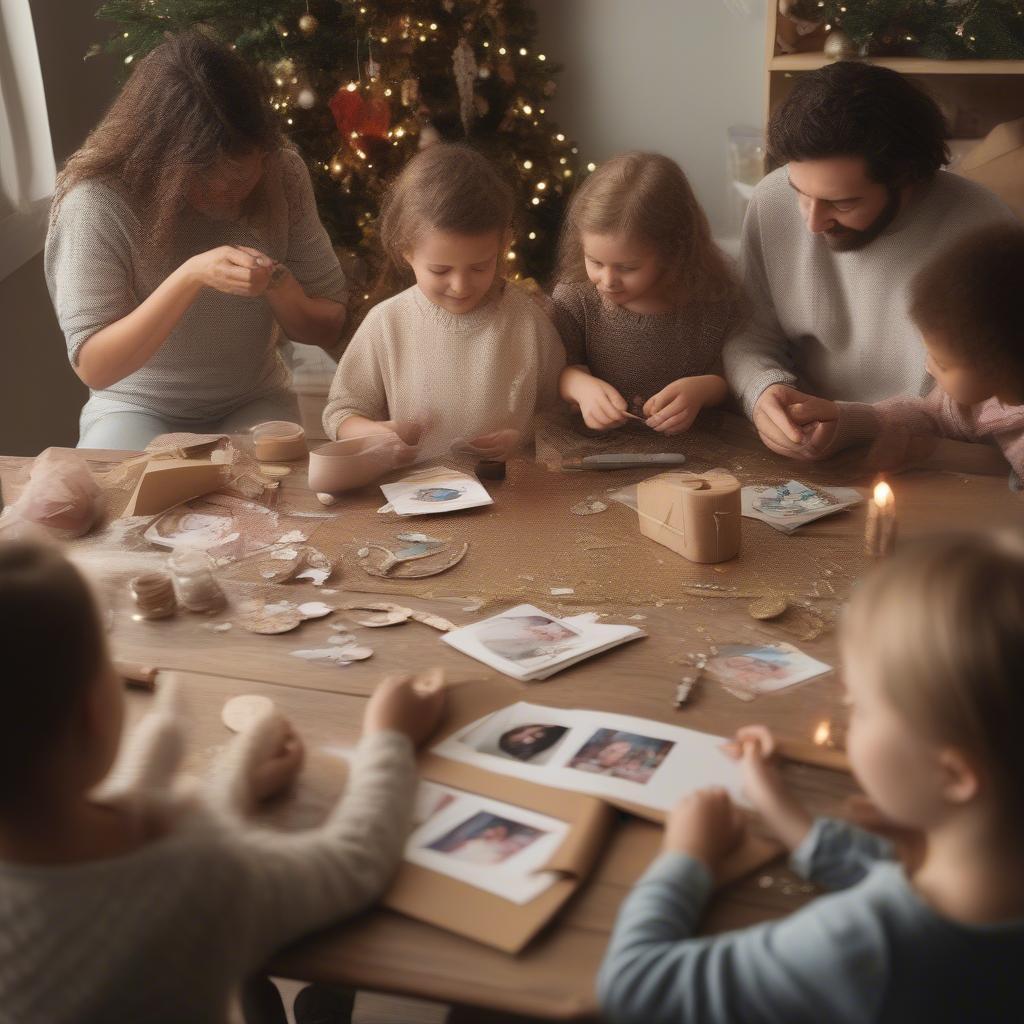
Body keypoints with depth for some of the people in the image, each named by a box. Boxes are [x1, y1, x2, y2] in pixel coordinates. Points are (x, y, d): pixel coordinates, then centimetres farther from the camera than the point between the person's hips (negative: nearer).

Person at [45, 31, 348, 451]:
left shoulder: (282, 173, -10)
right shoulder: (97, 199, -21)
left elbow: (327, 327, -3)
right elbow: (92, 366, -23)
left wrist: (279, 285, -26)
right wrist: (190, 277, -34)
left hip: (253, 402, 2)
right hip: (137, 410, -1)